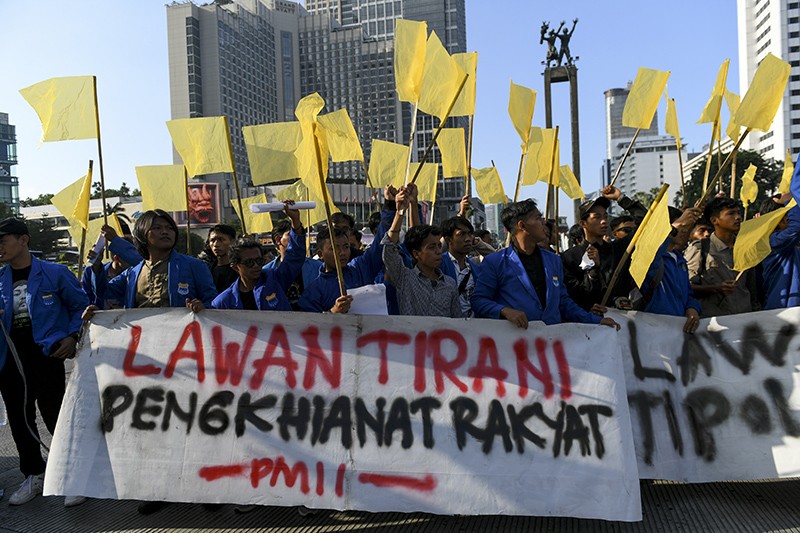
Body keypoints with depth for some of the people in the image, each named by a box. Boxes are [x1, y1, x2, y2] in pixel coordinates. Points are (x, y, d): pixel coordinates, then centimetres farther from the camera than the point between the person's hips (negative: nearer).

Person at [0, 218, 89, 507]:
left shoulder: (54, 273, -5)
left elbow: (81, 305, 1)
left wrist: (72, 337, -11)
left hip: (45, 357, -5)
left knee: (56, 418, -2)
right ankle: (33, 475, 32)